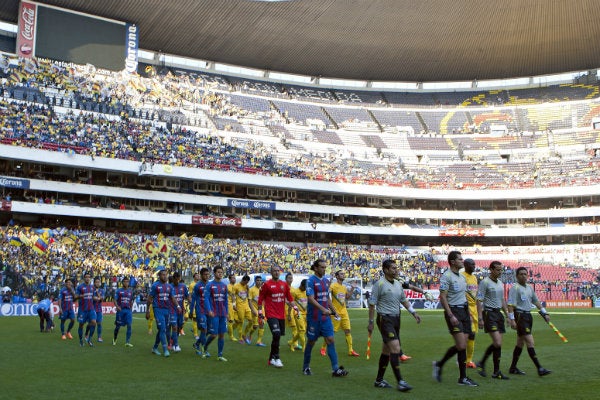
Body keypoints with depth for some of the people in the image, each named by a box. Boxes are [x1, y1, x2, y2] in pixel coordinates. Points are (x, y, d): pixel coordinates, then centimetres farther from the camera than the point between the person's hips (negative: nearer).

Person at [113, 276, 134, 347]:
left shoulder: (130, 291, 11)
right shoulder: (119, 291, 2)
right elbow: (115, 300, -3)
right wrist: (117, 306, -19)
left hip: (128, 310, 2)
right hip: (120, 310, -2)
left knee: (129, 326, -10)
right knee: (118, 326, 7)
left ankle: (127, 342, -8)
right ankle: (114, 339, 31)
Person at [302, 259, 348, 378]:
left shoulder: (326, 281, 10)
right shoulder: (311, 280, -12)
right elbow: (310, 298, -21)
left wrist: (334, 311, 16)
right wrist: (323, 309, -29)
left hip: (325, 317, 6)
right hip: (313, 317, -6)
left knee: (330, 340, -2)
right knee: (311, 341, 7)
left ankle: (335, 369, -3)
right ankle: (306, 367, 24)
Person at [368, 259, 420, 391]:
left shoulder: (398, 284, 12)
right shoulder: (379, 284, -10)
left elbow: (404, 300, 22)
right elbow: (372, 304, -8)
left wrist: (413, 312, 10)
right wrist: (371, 322, -8)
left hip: (396, 318, 8)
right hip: (385, 319, -8)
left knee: (387, 350, 12)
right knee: (395, 348, -15)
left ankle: (379, 380, 21)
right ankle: (400, 382, -12)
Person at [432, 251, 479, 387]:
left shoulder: (462, 277, 16)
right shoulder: (446, 276, -10)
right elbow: (442, 297, -15)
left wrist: (468, 313, 17)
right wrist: (451, 316, -20)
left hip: (464, 310, 8)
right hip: (454, 311, -8)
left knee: (461, 346, 7)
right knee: (461, 346, -9)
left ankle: (439, 364, 23)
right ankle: (463, 378, 1)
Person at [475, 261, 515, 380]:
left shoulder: (500, 283, 15)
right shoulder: (485, 282, -9)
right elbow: (479, 301, -12)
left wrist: (508, 316, 19)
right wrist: (480, 318, -18)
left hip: (498, 313, 8)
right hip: (489, 313, -8)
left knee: (498, 344, 6)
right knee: (497, 343, -15)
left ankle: (496, 372, 15)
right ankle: (481, 364, -1)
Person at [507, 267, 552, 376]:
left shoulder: (530, 288, 15)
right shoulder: (515, 288, -10)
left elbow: (536, 301, 25)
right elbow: (510, 304, -16)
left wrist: (544, 313, 21)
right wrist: (512, 319, -21)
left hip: (528, 316, 9)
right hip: (520, 316, -9)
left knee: (520, 343, 12)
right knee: (530, 342, -11)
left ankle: (513, 368, 20)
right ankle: (539, 368, -10)